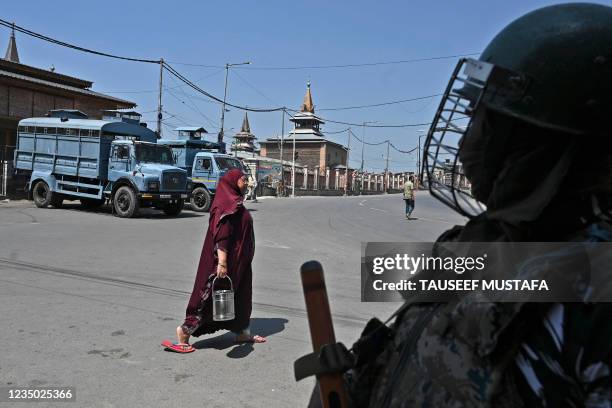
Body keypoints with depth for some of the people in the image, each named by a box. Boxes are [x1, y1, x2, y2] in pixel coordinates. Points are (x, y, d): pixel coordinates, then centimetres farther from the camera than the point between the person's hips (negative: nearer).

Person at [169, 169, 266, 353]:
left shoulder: (236, 203, 12)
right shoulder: (227, 205, -19)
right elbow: (222, 236, -26)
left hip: (239, 262, 10)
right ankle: (184, 331, 7)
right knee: (214, 296, -3)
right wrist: (222, 263, -30)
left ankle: (242, 333, 28)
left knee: (241, 295, 16)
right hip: (229, 260, -10)